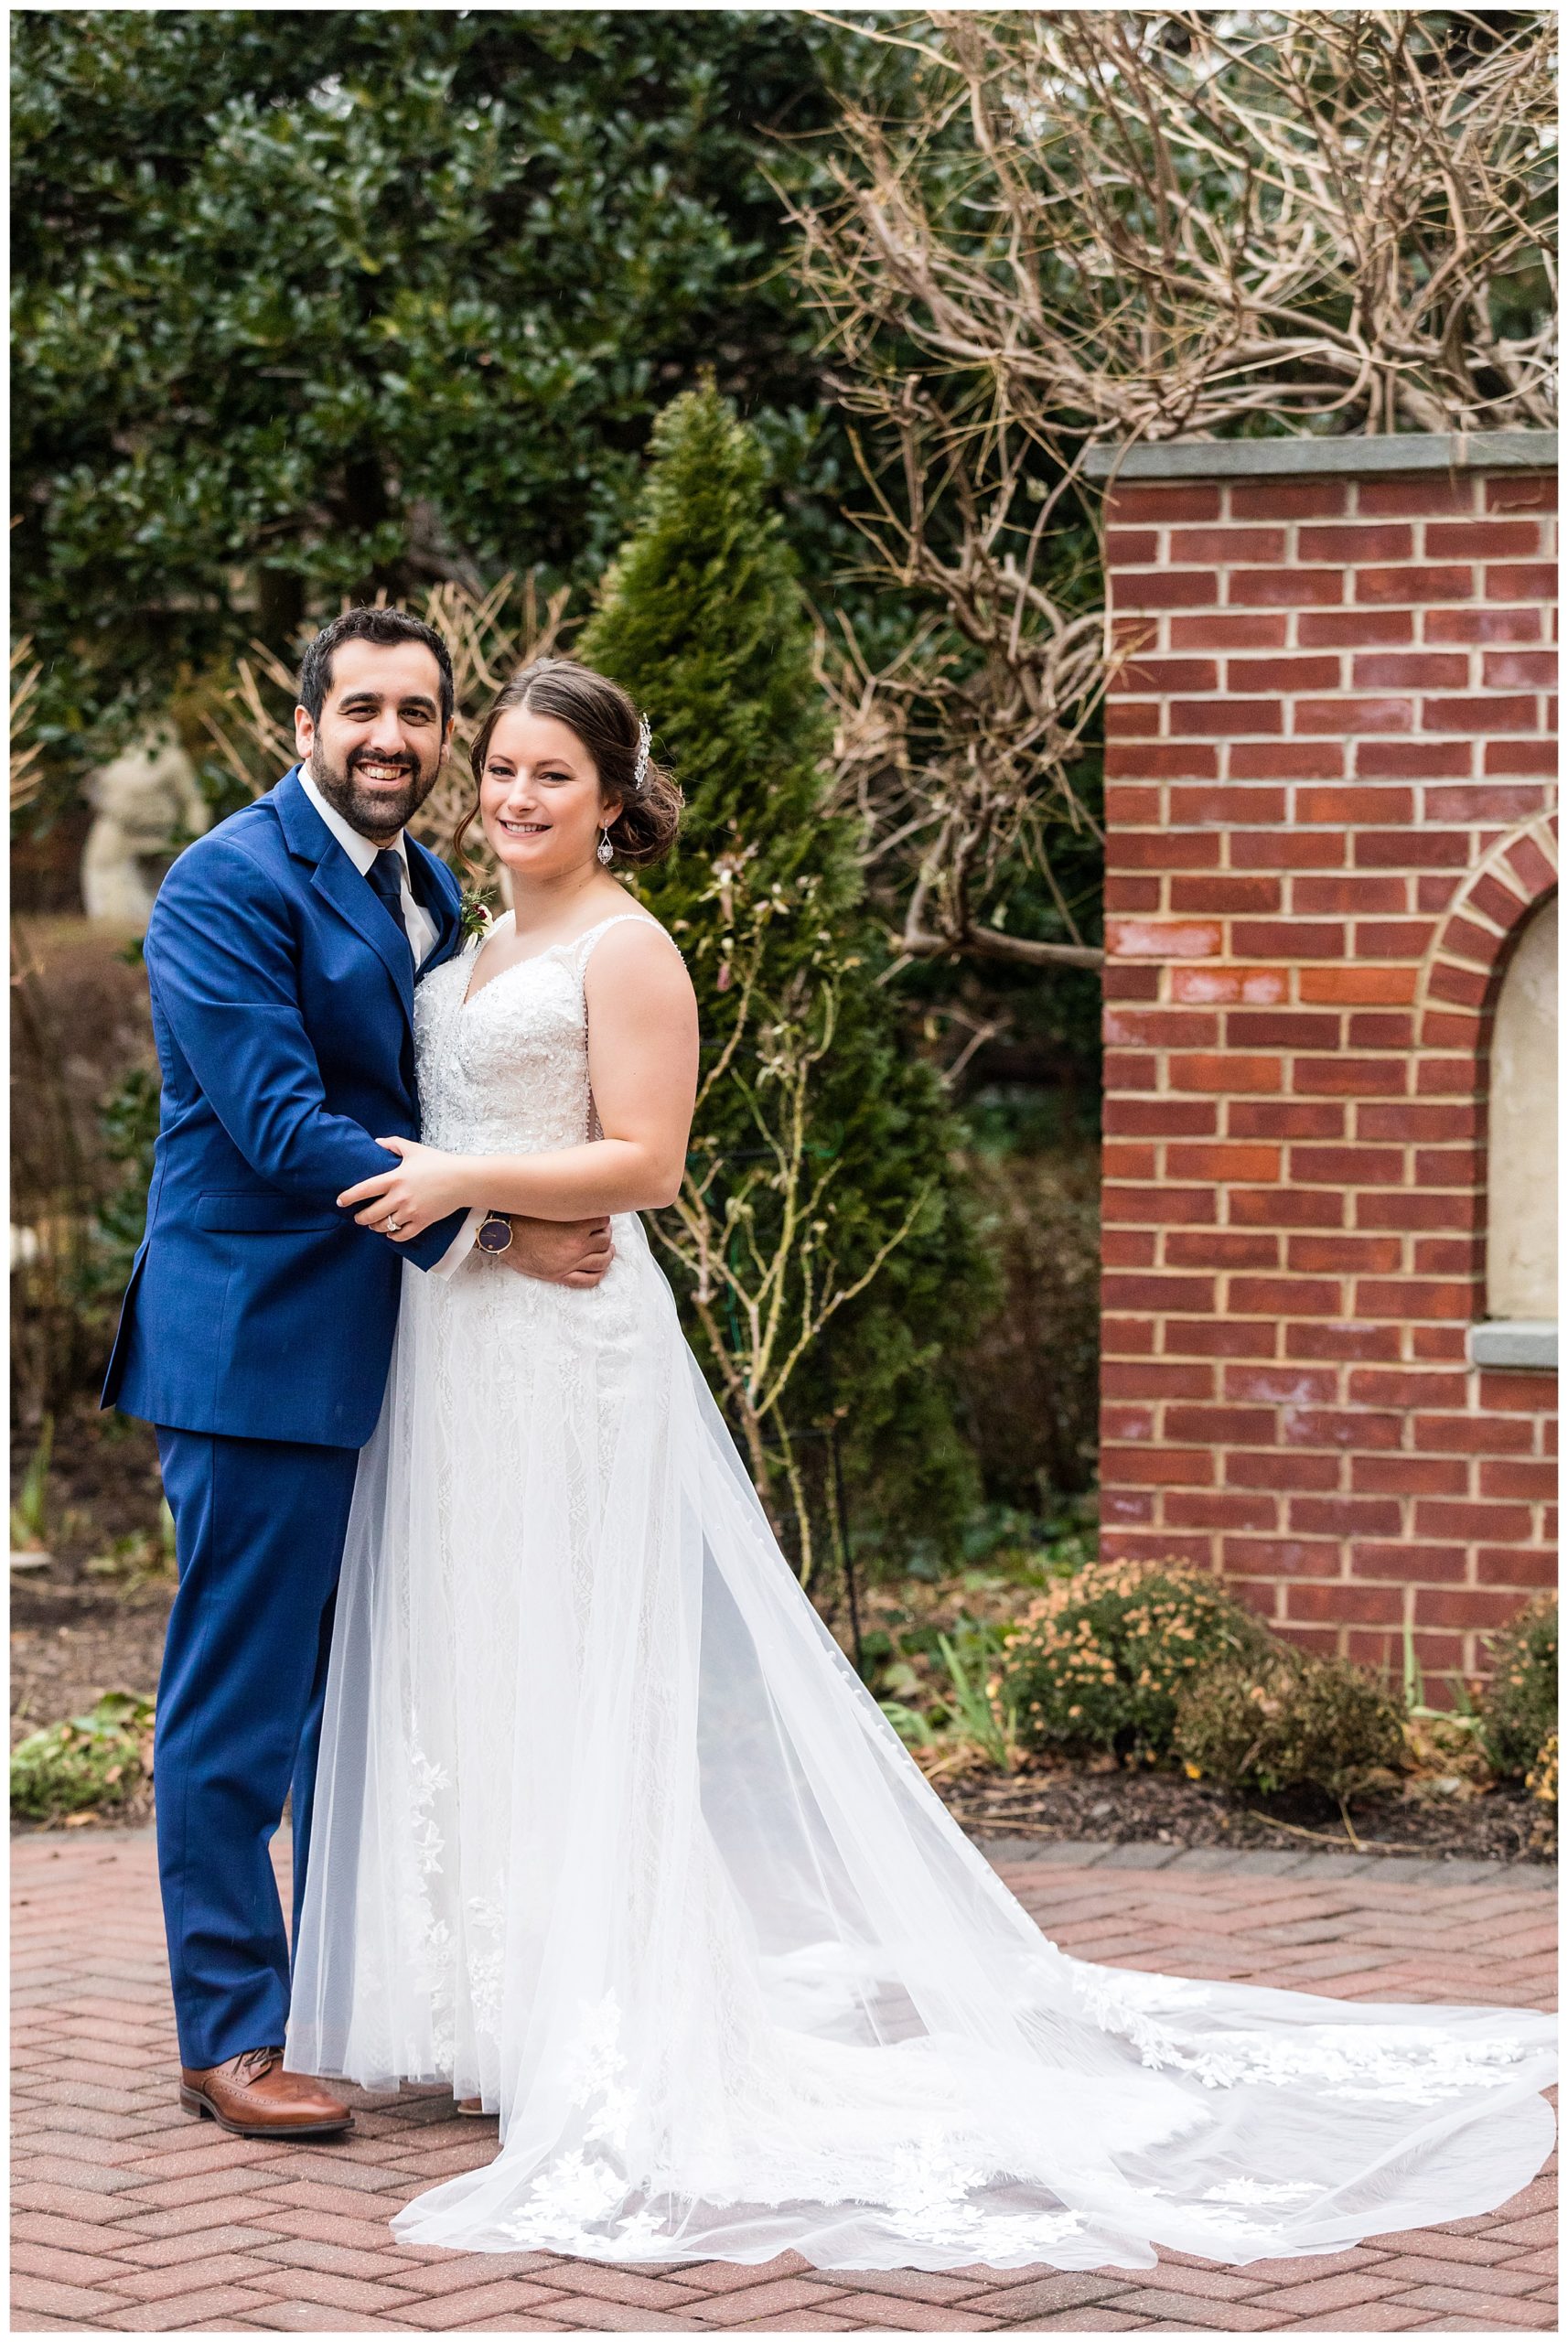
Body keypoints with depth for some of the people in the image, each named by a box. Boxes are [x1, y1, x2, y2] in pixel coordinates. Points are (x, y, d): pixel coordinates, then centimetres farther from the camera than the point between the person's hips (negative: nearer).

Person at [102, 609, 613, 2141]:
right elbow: (280, 1123, -20)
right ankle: (231, 2034, 6)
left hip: (387, 1351, 8)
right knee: (241, 1705, -2)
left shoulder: (431, 894, 13)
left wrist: (564, 1195, 2)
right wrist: (491, 1231, -21)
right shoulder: (229, 887, -13)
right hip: (259, 1346, -8)